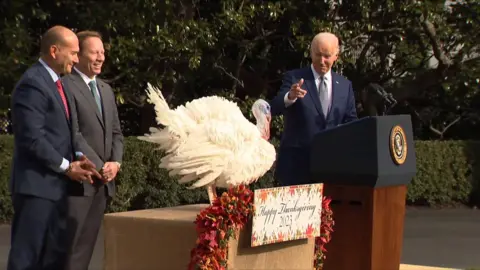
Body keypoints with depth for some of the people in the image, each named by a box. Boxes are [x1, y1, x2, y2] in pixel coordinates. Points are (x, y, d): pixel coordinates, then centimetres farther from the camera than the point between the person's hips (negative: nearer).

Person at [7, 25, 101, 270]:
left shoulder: (57, 83, 16)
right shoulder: (33, 83, -14)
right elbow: (32, 138, -20)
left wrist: (76, 159, 2)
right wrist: (66, 167, -12)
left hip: (55, 184, 10)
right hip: (36, 184, -10)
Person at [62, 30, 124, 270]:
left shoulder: (106, 89, 19)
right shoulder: (65, 86, -7)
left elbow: (115, 132, 19)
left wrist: (115, 162, 1)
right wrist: (99, 167, -13)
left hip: (103, 180, 7)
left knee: (87, 243, 7)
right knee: (69, 244, -7)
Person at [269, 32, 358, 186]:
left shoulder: (345, 85, 12)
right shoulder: (294, 78, 1)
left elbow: (351, 123, 16)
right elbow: (274, 108, -13)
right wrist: (290, 97, -34)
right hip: (296, 164, -3)